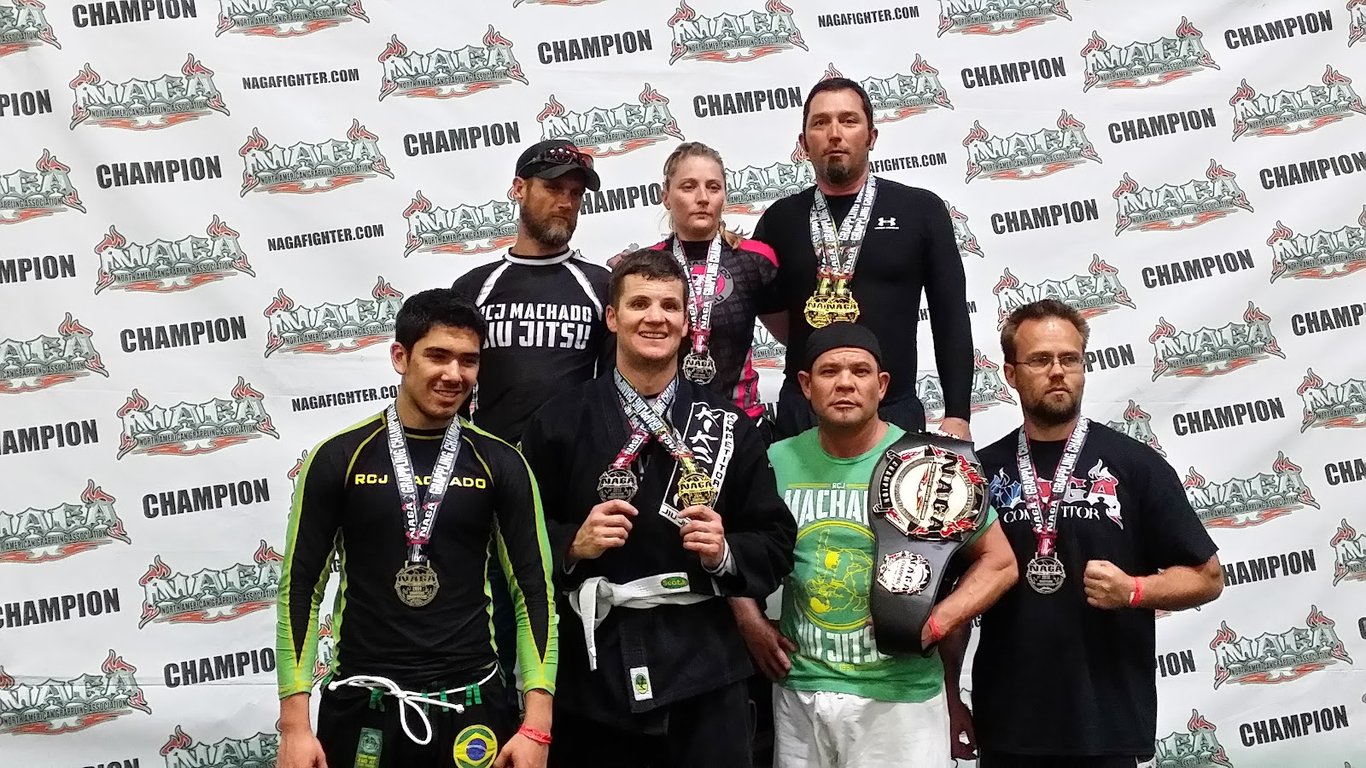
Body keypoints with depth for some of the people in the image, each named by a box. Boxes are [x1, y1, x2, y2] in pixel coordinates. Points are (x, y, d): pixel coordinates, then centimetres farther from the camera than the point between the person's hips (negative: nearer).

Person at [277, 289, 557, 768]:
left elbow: (535, 591, 2)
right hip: (361, 707, -1)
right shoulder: (339, 458, -1)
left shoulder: (500, 464, 2)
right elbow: (300, 590, 1)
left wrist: (536, 727, -6)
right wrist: (295, 725, -5)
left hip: (471, 707, 1)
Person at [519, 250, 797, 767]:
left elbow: (776, 541, 7)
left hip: (702, 678, 1)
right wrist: (572, 544, -13)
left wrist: (725, 553, -12)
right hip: (592, 676, 0)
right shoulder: (559, 422, 3)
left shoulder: (730, 427, 5)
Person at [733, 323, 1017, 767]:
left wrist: (935, 624, -15)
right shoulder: (777, 462, 2)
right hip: (799, 692, 3)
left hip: (900, 697, -3)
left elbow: (999, 562, -2)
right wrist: (751, 625, 1)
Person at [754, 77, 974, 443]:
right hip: (801, 414, 2)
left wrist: (958, 416, -5)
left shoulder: (921, 211, 2)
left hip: (894, 413, -1)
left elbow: (951, 321, 1)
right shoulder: (780, 219, 7)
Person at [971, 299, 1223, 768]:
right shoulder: (982, 470, 5)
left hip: (1110, 726, -2)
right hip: (1006, 724, 2)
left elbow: (1207, 577, 2)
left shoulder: (1135, 465, -1)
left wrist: (1132, 589, -16)